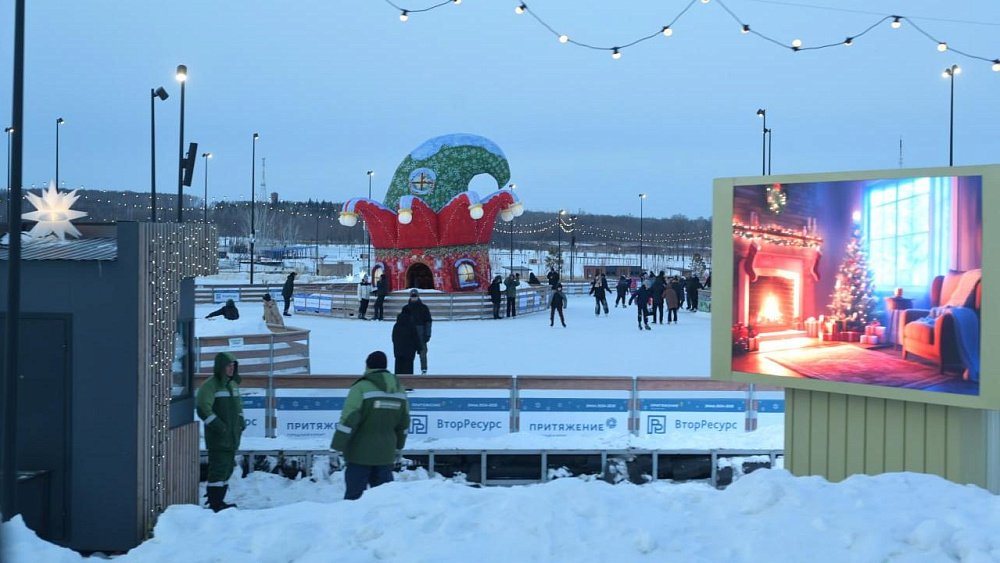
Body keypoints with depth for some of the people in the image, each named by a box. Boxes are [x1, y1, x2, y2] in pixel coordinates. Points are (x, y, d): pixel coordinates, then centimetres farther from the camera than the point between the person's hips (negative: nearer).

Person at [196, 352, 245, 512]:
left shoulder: (233, 384, 15)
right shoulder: (210, 385, -11)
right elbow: (203, 409, -19)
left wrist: (241, 421, 14)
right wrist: (218, 426, -19)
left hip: (233, 437, 8)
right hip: (218, 438, -8)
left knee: (228, 468, 12)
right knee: (218, 468, -9)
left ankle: (218, 500, 21)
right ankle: (215, 503, -4)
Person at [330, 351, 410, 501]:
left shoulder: (361, 388, -12)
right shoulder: (399, 389, 9)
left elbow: (349, 420, -16)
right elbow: (404, 423, 16)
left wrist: (337, 446, -11)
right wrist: (399, 448, 25)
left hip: (360, 453, -6)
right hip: (386, 454, 6)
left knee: (355, 490, -1)